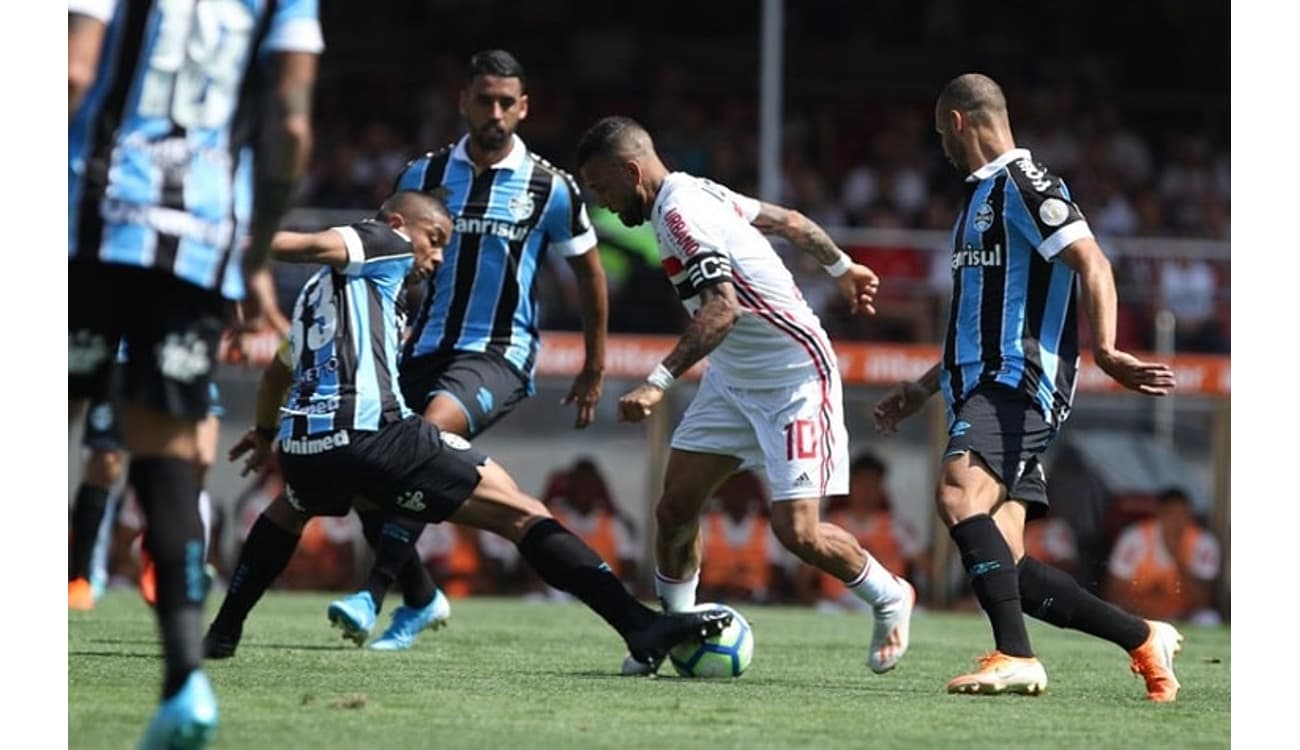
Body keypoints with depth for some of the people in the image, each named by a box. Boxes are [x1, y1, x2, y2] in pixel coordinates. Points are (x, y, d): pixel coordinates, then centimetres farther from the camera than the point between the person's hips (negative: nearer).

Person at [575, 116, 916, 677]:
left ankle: (889, 598, 13)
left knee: (797, 531, -12)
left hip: (795, 378, -10)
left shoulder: (679, 213, -22)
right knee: (674, 507, 2)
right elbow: (790, 221, 18)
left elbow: (722, 308, -34)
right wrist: (842, 268, 34)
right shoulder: (695, 192, 6)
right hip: (734, 378, 10)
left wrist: (658, 383, -40)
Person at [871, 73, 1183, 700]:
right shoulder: (983, 195, 26)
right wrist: (922, 388, 37)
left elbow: (1092, 264, -18)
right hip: (981, 388, 10)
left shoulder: (1023, 184, -5)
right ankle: (1145, 639, 12)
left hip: (1018, 387, -10)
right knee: (1005, 569, 1)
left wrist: (1104, 351, -32)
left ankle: (1016, 657, -38)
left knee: (958, 495, -32)